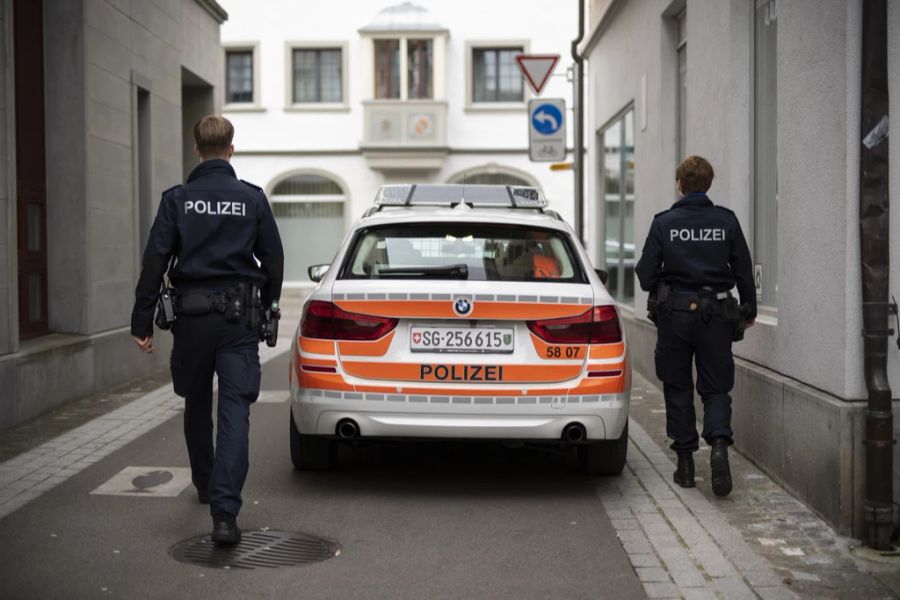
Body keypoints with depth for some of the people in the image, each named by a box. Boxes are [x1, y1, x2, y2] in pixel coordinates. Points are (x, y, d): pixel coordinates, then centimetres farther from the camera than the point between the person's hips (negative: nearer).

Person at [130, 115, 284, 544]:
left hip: (192, 315, 1)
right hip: (239, 316, -1)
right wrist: (268, 307, 23)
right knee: (234, 411, -5)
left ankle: (206, 486, 35)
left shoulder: (177, 199, 0)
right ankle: (224, 511, -16)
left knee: (197, 406, 19)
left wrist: (142, 322, 1)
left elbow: (155, 262, -4)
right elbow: (274, 260, 7)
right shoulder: (253, 199, 1)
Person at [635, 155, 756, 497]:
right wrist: (748, 310, 18)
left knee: (678, 388, 10)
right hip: (716, 313, 1)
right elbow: (744, 271, 5)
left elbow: (646, 273, -4)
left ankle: (685, 462, 11)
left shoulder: (664, 223, -4)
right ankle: (719, 443, -17)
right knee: (715, 387, 8)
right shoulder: (726, 221, 0)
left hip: (674, 313, -1)